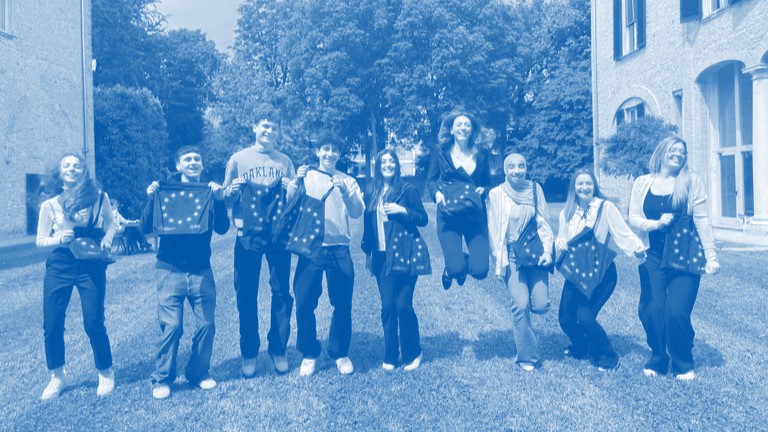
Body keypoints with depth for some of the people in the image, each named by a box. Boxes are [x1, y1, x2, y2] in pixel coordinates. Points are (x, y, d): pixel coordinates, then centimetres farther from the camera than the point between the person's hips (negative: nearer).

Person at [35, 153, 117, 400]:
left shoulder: (98, 197, 0)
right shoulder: (49, 205, 3)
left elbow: (110, 224, 12)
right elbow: (40, 241, 6)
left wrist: (107, 240, -9)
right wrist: (59, 239, -15)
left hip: (91, 266, -2)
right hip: (58, 267, 2)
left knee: (93, 323, -4)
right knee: (52, 324, 3)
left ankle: (106, 373, 18)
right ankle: (57, 376, 25)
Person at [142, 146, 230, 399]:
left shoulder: (210, 192, 10)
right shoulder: (165, 191, 6)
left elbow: (222, 228, 0)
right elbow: (146, 227, -1)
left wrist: (219, 200, -13)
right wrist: (151, 199, -15)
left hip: (201, 270, 2)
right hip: (170, 270, -2)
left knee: (206, 324, 0)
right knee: (171, 326, -6)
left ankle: (199, 373, 18)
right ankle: (162, 379, 11)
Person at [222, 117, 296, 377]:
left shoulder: (284, 161, 9)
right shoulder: (238, 159, 6)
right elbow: (226, 197, 6)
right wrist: (232, 191, -16)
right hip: (247, 234, -1)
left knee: (281, 293, 3)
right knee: (246, 295, 4)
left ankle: (278, 350, 17)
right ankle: (249, 354, 16)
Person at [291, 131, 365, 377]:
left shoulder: (348, 181, 10)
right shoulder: (306, 177, 9)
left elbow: (357, 213, -1)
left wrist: (345, 193, -18)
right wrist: (296, 182, -18)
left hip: (340, 251, 1)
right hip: (311, 249, 0)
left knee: (342, 304, 3)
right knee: (304, 303, -1)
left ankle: (340, 353, 21)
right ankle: (309, 354, 17)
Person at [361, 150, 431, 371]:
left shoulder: (407, 189, -1)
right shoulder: (371, 192, 10)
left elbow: (423, 219, 0)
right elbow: (368, 224, 14)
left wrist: (402, 210, -15)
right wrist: (368, 253, 14)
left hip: (404, 255, -3)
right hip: (382, 257, 3)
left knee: (403, 305, -5)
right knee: (387, 307, 4)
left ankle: (413, 354, 16)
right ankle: (390, 356, 18)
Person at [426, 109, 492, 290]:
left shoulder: (481, 154, 9)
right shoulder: (441, 151, 6)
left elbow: (488, 184, 15)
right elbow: (431, 180, 8)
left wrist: (482, 190, -8)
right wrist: (437, 193, -12)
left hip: (475, 215, 2)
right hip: (449, 216, -1)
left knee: (480, 271, -9)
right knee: (456, 270, -15)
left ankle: (462, 261, 29)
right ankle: (453, 267, 26)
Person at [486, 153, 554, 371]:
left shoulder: (535, 189, 4)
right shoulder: (496, 194, -2)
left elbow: (544, 222, 4)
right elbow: (494, 229, 0)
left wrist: (547, 250, -7)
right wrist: (499, 261, -4)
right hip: (512, 255, -2)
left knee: (541, 306, -7)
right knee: (521, 305, -12)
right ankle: (528, 357, 5)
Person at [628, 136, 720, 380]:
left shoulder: (691, 182, 0)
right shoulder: (643, 183, 5)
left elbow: (702, 221, -4)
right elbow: (633, 218, 2)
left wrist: (711, 257, -9)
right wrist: (657, 224, -17)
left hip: (685, 257, -2)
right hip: (653, 257, 2)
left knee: (676, 312, -10)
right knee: (651, 310, -5)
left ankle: (683, 364, 14)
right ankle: (658, 359, 19)